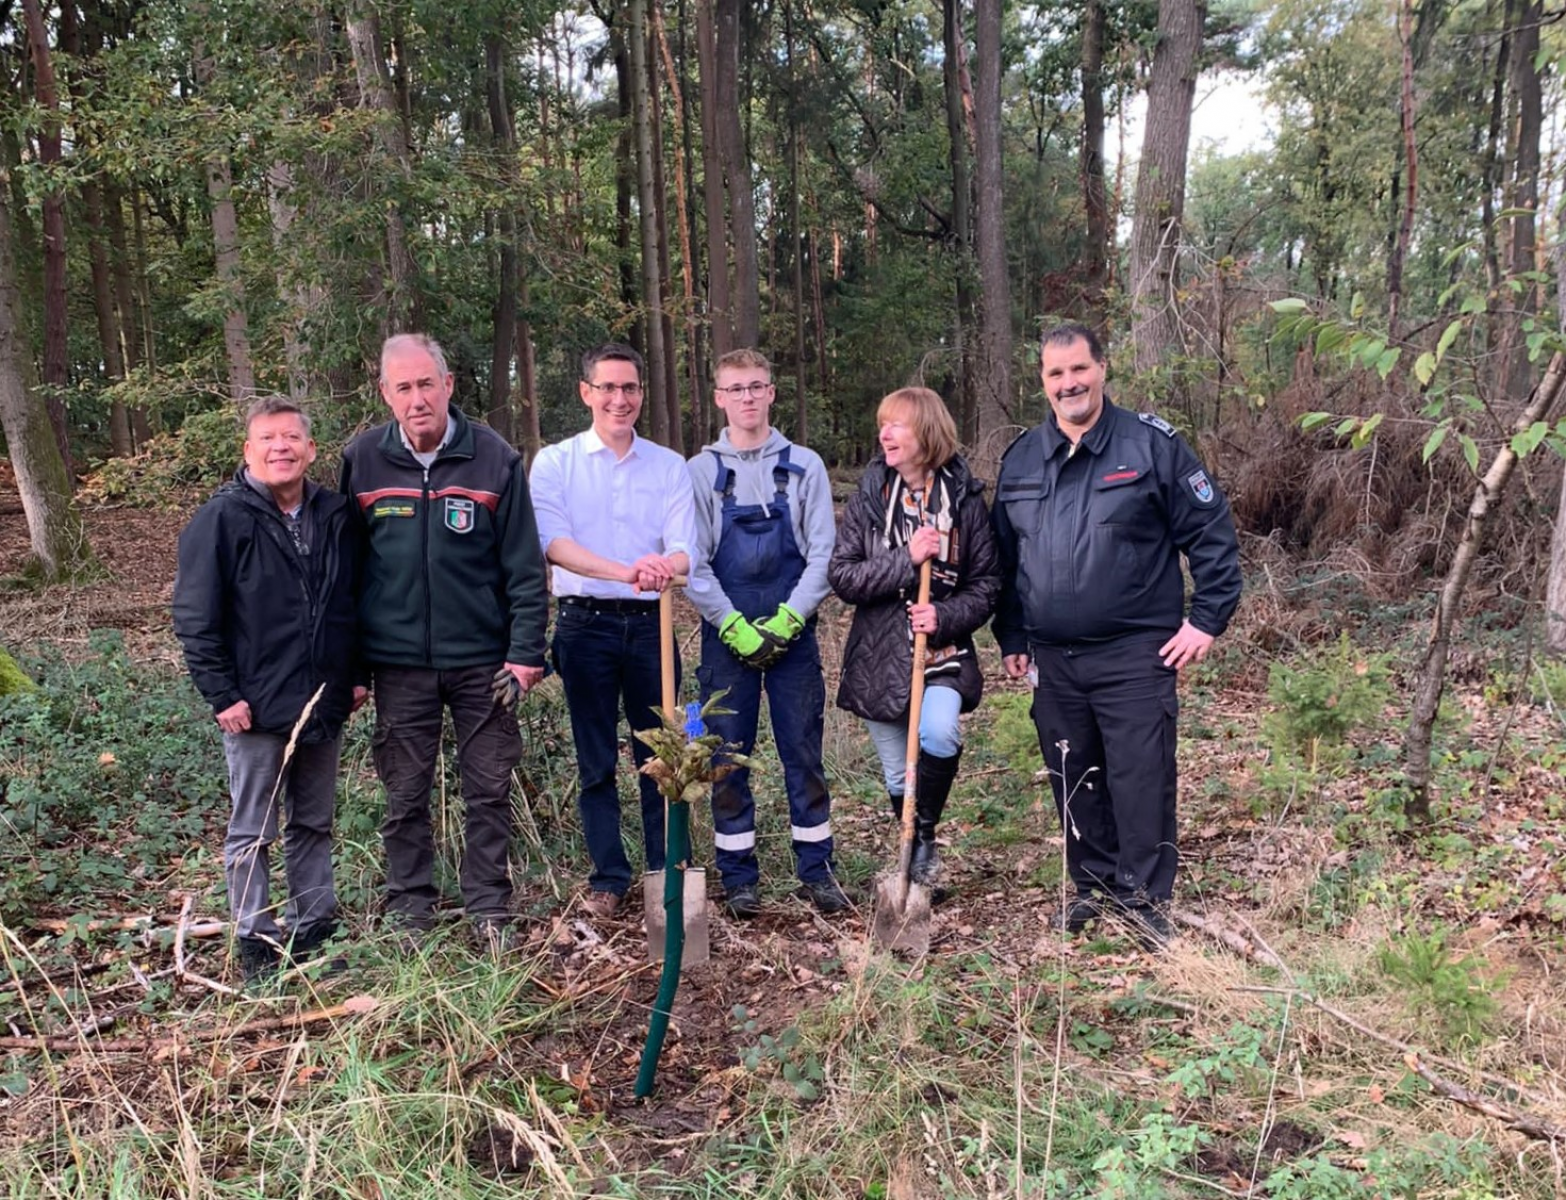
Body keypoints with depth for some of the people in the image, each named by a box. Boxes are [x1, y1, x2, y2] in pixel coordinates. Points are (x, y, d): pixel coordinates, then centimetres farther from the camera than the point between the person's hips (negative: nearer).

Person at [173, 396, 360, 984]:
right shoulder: (221, 519, -9)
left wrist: (357, 674, 8)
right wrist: (223, 696, -12)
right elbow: (195, 619, -9)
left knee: (315, 824, 16)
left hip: (325, 705, 5)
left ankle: (315, 930, 29)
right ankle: (257, 942, 18)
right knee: (252, 832, 7)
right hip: (256, 709, -4)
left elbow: (356, 601, 13)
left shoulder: (337, 516, 4)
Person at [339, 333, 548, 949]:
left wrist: (526, 653, -8)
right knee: (405, 794, 11)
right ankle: (410, 909, 26)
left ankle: (490, 908, 23)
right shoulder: (362, 459, 0)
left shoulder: (495, 458, -6)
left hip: (482, 659, -1)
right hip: (398, 662, 1)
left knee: (488, 789, 8)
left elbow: (524, 567, -4)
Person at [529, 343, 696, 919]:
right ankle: (608, 876, 18)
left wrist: (666, 565, -30)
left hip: (651, 622, 1)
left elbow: (684, 547, -4)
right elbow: (552, 541, -14)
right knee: (596, 760, 6)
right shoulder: (555, 462, 2)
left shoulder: (669, 466, 7)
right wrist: (626, 571, -30)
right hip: (586, 623, -1)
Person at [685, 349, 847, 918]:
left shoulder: (805, 466, 4)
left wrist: (787, 620, -10)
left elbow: (822, 552, 0)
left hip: (792, 631, 0)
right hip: (727, 635, 0)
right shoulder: (700, 471, 3)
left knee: (803, 751, 6)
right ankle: (738, 876, 16)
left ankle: (816, 869, 17)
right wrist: (735, 627, -11)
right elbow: (693, 563, -2)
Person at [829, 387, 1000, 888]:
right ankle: (915, 857, 33)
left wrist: (947, 616, -17)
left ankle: (925, 835, -6)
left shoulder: (963, 497, -3)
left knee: (938, 733, -30)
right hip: (879, 657, 2)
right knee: (899, 778, 9)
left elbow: (987, 580, 0)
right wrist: (906, 560, -18)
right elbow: (841, 575, -6)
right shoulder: (870, 496, 0)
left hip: (943, 652, -2)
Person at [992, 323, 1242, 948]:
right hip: (1052, 660, 5)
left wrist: (1207, 619, -7)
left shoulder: (1152, 444, -4)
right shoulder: (1020, 459, 9)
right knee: (1072, 779, 13)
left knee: (1141, 775, -1)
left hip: (1134, 655, -4)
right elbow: (1004, 557, 17)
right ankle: (1093, 886, 30)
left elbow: (1213, 532, -2)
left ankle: (1145, 897, 14)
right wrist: (1010, 638, 15)